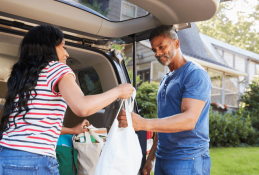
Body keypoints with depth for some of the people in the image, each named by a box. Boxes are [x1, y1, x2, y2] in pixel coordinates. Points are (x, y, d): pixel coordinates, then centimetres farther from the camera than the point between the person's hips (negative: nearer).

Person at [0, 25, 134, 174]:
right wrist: (118, 91, -7)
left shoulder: (20, 77, 18)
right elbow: (82, 108, -23)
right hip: (34, 162, -8)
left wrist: (73, 130, 32)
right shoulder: (56, 68, -5)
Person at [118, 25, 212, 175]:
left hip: (187, 161, -7)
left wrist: (144, 124, -33)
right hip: (162, 159, 8)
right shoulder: (165, 81, 17)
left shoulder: (195, 74, -11)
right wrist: (151, 158, 17)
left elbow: (189, 120, -24)